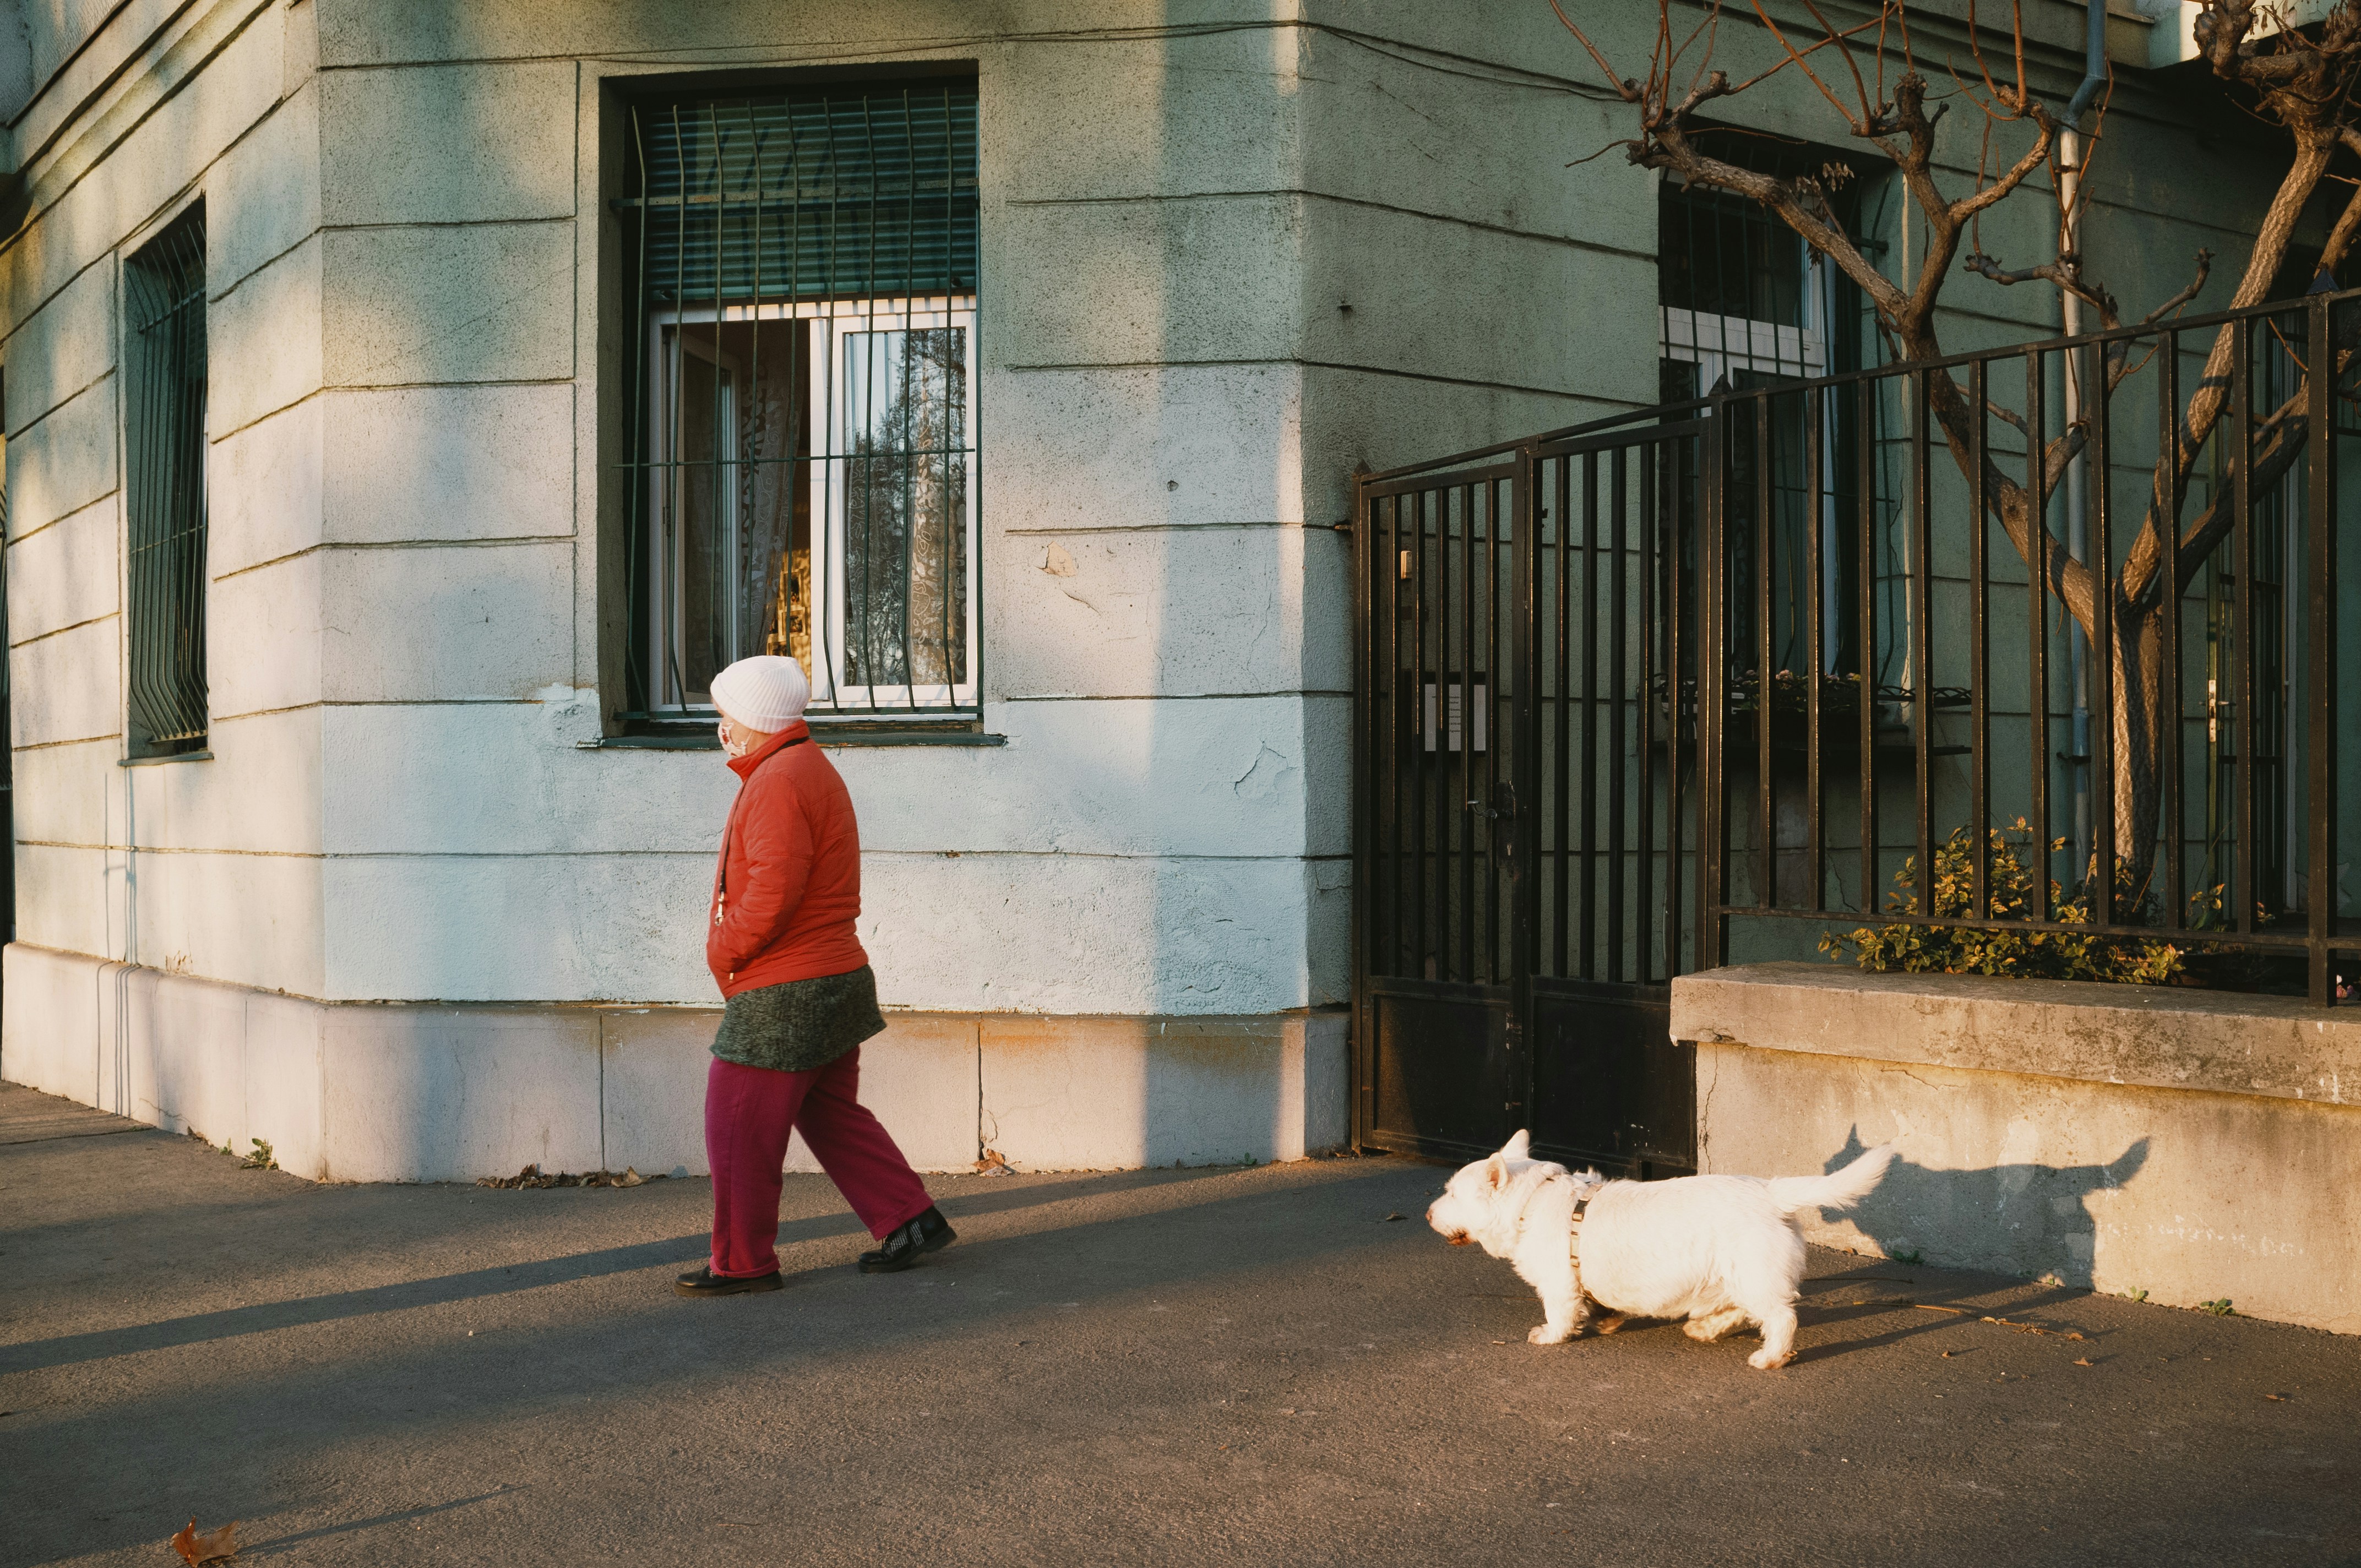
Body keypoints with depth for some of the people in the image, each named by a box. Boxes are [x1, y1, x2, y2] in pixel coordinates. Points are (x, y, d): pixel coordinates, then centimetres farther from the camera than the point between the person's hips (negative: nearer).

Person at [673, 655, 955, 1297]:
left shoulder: (779, 781, -17)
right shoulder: (811, 768, 17)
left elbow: (773, 891, -26)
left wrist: (722, 952, -11)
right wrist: (732, 947, 8)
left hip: (782, 995, -10)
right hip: (834, 979, 10)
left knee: (739, 1129, 1)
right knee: (831, 1117, 18)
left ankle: (742, 1263, 11)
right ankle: (911, 1221, 18)